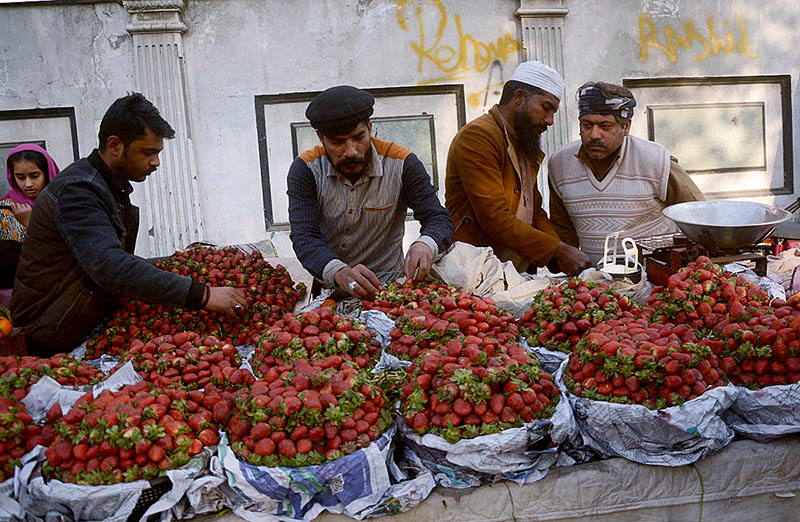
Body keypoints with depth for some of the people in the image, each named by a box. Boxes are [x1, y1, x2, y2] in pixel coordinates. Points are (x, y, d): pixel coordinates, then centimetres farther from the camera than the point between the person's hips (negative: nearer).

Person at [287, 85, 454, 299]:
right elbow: (304, 236, -19)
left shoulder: (402, 164, -9)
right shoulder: (305, 169, -9)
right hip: (324, 285, 2)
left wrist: (425, 246, -37)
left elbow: (440, 219, -11)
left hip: (386, 281, -2)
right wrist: (339, 273, -41)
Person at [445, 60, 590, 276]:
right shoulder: (477, 136, -9)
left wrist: (561, 256, 3)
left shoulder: (526, 149, 21)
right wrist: (556, 249, -12)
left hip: (520, 273, 8)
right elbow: (496, 220, -16)